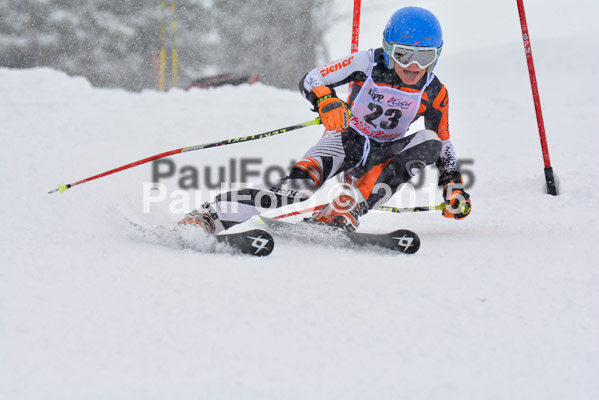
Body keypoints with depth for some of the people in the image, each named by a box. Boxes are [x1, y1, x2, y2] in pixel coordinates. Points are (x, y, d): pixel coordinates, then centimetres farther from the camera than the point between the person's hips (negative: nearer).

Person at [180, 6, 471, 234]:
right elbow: (310, 80, -18)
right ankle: (207, 217, -39)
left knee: (429, 141, -26)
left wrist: (454, 187, -10)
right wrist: (326, 101, -40)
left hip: (383, 153, 3)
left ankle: (347, 207, -36)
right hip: (346, 139, -3)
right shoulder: (368, 64, -18)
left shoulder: (434, 93, -10)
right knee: (299, 186, -31)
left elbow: (444, 146, 3)